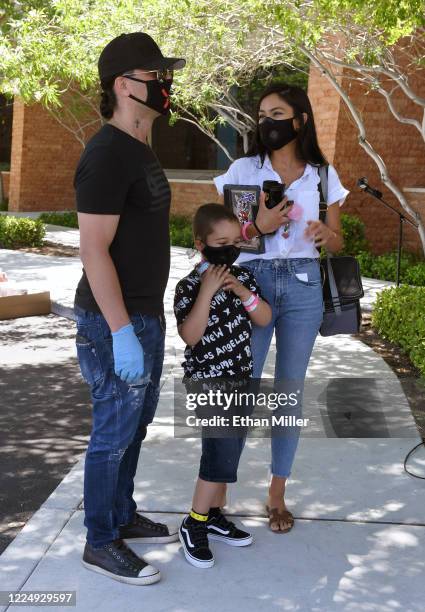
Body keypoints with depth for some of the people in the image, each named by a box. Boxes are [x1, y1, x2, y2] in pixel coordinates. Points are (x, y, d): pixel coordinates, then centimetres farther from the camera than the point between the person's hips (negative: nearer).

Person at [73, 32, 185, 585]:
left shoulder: (141, 150, 12)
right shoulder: (107, 155, -18)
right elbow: (94, 251, -21)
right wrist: (122, 333, -23)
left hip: (146, 315, 9)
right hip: (115, 322, -9)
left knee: (136, 424, 19)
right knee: (114, 433, 2)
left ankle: (124, 516, 35)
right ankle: (101, 543, 17)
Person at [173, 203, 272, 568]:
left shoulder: (243, 277, 6)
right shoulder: (190, 286, -13)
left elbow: (265, 319, 4)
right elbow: (190, 336, -23)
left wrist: (243, 291, -11)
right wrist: (207, 291, -28)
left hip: (240, 379, 7)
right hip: (206, 380, -7)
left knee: (228, 450, 14)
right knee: (223, 449, -15)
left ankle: (214, 516, 29)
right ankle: (194, 525, 0)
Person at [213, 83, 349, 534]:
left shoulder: (323, 175, 5)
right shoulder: (242, 170, 1)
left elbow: (337, 243, 10)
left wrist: (326, 234, -13)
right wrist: (258, 227, -18)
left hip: (303, 288, 2)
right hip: (251, 282, -1)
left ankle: (277, 493, 22)